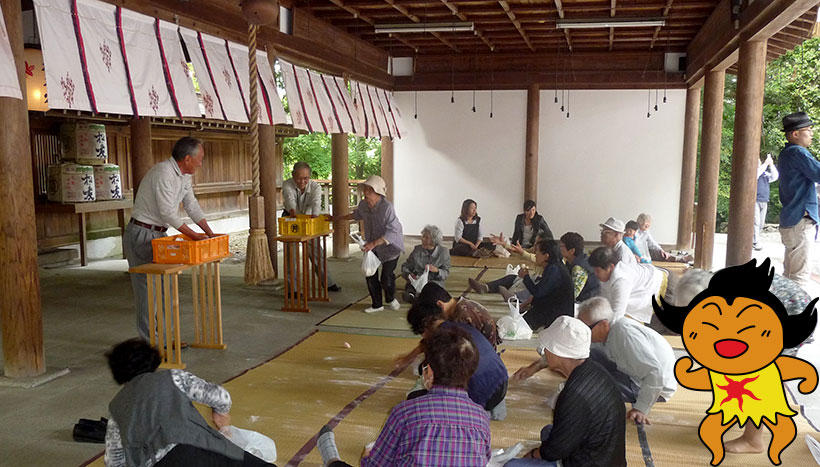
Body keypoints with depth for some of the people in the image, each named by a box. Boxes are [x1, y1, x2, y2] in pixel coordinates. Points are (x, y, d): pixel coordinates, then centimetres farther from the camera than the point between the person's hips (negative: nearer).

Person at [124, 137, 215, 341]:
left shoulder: (184, 175, 8)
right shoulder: (163, 173, -22)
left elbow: (192, 205, 12)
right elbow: (167, 212, -25)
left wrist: (209, 232, 3)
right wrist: (192, 234, -22)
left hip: (158, 235, 10)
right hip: (141, 235, -9)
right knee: (147, 288, -4)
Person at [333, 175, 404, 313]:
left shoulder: (387, 207, -27)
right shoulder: (363, 205, -5)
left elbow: (392, 232, -30)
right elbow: (356, 215, 21)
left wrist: (374, 243, -38)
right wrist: (336, 218, 25)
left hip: (390, 246, -6)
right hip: (372, 246, 6)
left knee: (386, 278, -8)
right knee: (370, 275, 0)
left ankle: (390, 299, 25)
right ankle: (377, 304, 19)